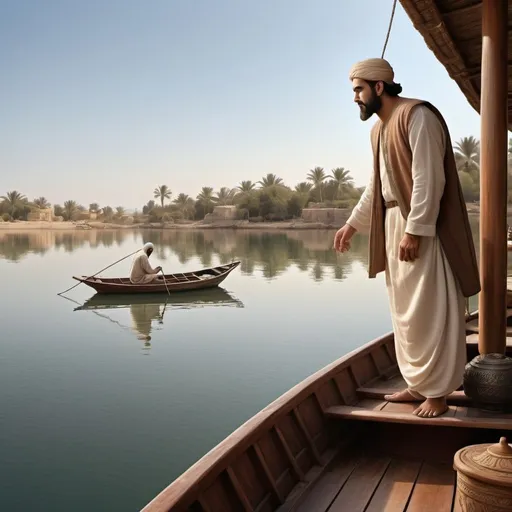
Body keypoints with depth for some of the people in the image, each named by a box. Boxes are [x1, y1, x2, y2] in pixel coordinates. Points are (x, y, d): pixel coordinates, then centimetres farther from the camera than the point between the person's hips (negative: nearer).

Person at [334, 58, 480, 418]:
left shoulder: (417, 115, -11)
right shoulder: (379, 128, 16)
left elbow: (429, 179, -19)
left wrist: (414, 230, -23)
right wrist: (353, 224, 24)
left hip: (423, 229, -9)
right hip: (393, 225, 9)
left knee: (429, 310, -3)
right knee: (406, 312, 11)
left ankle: (438, 392, 7)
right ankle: (418, 384, 21)